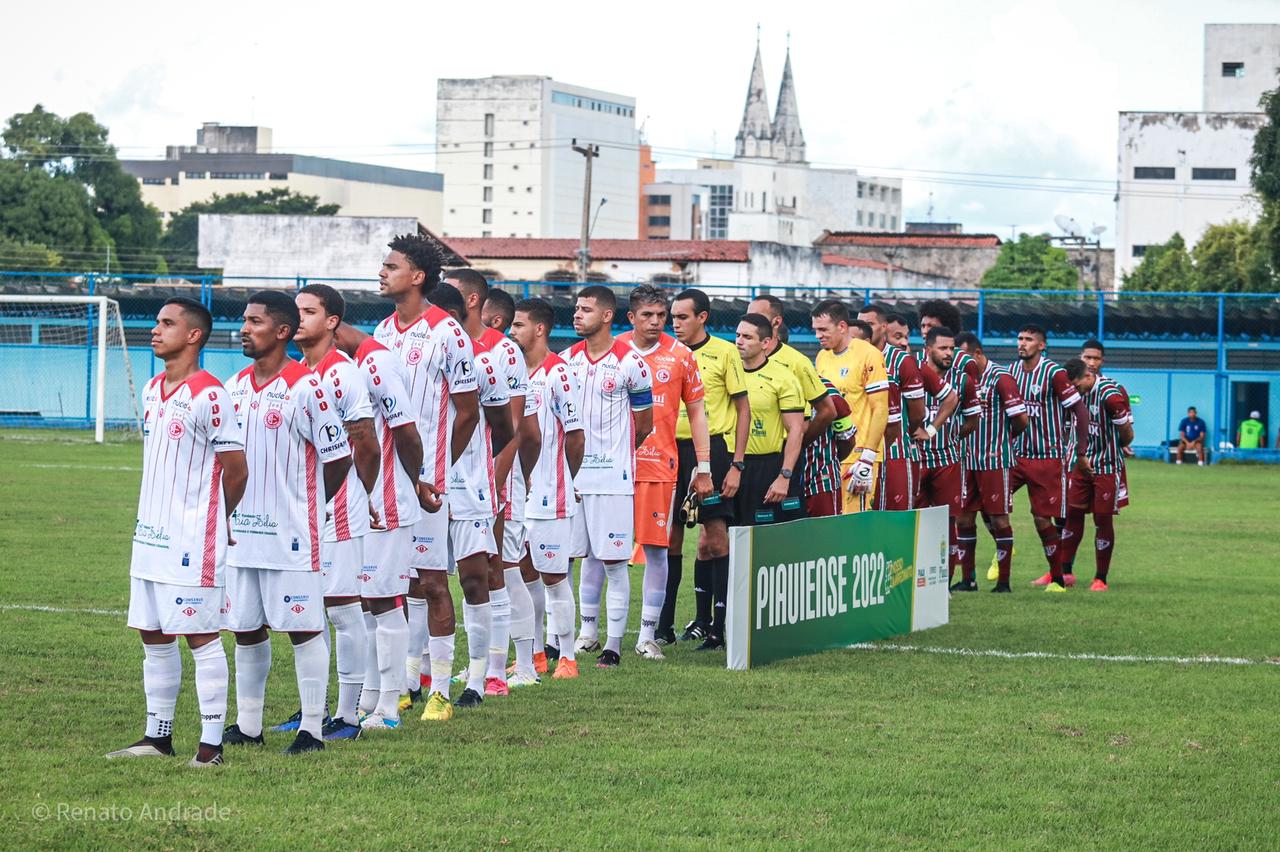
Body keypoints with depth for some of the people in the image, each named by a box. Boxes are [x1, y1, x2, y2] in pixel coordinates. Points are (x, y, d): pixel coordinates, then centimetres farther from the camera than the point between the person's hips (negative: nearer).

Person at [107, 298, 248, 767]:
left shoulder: (208, 396, -14)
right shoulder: (152, 391, 12)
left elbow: (236, 470, -10)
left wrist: (208, 519, 5)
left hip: (193, 541, -8)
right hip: (150, 535, 8)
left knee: (201, 636, -4)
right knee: (153, 636, 12)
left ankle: (211, 743, -1)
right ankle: (157, 735, 21)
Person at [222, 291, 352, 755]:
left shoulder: (306, 387, -11)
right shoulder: (235, 387, 10)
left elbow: (338, 457, -7)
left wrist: (306, 505, 3)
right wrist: (231, 512, 14)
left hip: (290, 535, -7)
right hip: (241, 533, 7)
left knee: (303, 628, -2)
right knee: (246, 629, 11)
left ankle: (311, 729, 4)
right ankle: (247, 726, 21)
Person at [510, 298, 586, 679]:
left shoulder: (558, 373, -11)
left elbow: (575, 436, -8)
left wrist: (567, 480, 4)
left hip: (549, 495, -7)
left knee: (554, 576, -1)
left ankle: (567, 656, 8)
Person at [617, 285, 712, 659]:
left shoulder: (680, 355, 3)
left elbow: (696, 412, 9)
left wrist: (704, 467, 5)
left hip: (660, 465, 0)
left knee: (656, 548, -1)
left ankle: (648, 634, 5)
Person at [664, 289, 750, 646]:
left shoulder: (724, 352, -2)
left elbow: (743, 409, -1)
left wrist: (736, 464, -7)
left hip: (713, 447, -4)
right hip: (673, 449, 4)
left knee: (715, 539, -3)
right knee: (669, 537, 3)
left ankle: (709, 620, 3)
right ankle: (664, 624, 7)